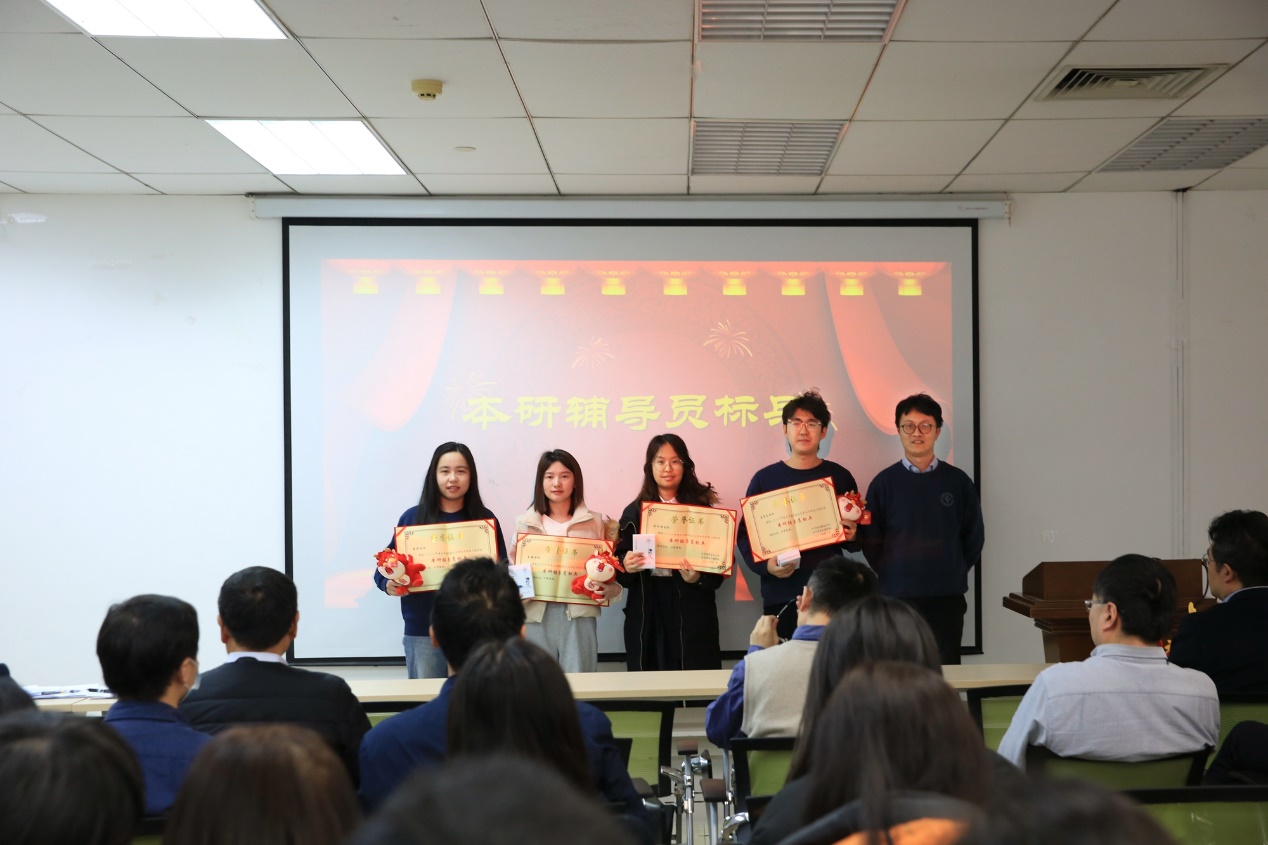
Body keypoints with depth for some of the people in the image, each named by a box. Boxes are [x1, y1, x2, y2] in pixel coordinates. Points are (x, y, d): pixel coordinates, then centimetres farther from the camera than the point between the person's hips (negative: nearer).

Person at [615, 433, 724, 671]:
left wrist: (698, 578, -18)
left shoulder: (702, 508, 3)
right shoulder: (635, 511, 7)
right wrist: (626, 566, -15)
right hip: (647, 608, 1)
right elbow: (620, 559, 6)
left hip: (691, 607, -1)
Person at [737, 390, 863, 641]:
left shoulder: (839, 476, 8)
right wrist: (765, 565, -12)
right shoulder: (765, 478, 6)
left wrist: (852, 536, -10)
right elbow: (745, 534, 5)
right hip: (780, 597, 0)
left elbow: (860, 538, 13)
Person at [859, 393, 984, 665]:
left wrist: (954, 574, 7)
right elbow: (871, 541, 4)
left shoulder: (958, 481, 5)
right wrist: (892, 575, 1)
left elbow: (974, 538, 11)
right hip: (897, 597, -1)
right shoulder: (884, 482, 2)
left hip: (948, 598, 1)